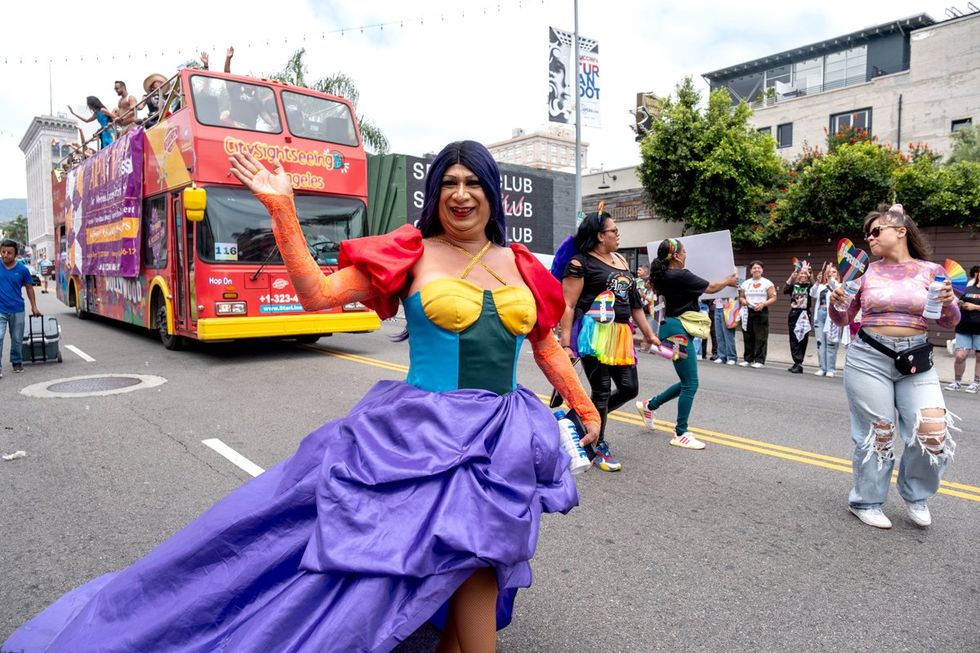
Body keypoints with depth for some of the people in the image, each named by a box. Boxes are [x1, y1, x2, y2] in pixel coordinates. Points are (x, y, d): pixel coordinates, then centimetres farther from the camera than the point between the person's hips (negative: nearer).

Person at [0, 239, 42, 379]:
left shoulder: (22, 269, -5)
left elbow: (29, 287, 8)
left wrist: (34, 306, 11)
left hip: (17, 310, 1)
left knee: (17, 339, 12)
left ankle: (17, 363, 29)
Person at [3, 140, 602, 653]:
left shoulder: (521, 266, 9)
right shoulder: (412, 253, -2)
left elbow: (548, 346, 18)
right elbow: (318, 294, -7)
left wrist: (586, 408, 21)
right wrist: (284, 211, -12)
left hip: (500, 438, 3)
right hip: (422, 429, -3)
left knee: (475, 558, 8)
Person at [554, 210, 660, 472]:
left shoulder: (621, 260, 17)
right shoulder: (581, 263, -6)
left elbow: (634, 301, 21)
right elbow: (568, 305, -11)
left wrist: (648, 333, 22)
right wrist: (566, 343, -17)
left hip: (621, 334, 7)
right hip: (594, 334, -7)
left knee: (629, 388, 7)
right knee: (601, 391, -1)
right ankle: (599, 448, 16)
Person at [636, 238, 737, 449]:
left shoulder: (663, 276, 7)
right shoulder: (681, 276, -17)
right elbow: (711, 288, -4)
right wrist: (728, 281, 14)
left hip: (673, 327, 10)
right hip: (678, 330, -10)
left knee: (686, 382, 18)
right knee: (690, 384, -3)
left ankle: (649, 405, 26)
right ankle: (680, 434, 3)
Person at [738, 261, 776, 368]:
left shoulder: (767, 283, 2)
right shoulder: (745, 283, 14)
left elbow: (773, 298, -2)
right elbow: (741, 296, 18)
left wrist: (763, 304, -17)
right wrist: (743, 301, -5)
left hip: (761, 312, -4)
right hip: (748, 311, 4)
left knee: (761, 337, -6)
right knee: (748, 337, 6)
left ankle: (759, 360, -3)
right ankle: (748, 359, 13)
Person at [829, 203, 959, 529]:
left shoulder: (930, 271, 3)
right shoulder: (865, 271, 3)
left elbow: (949, 323, 10)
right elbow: (842, 319, 9)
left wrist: (949, 304, -12)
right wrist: (836, 303, -13)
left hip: (916, 358, 1)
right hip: (868, 358, -1)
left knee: (934, 431, -9)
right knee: (877, 433, 2)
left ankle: (915, 494, 20)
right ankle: (865, 502, 21)